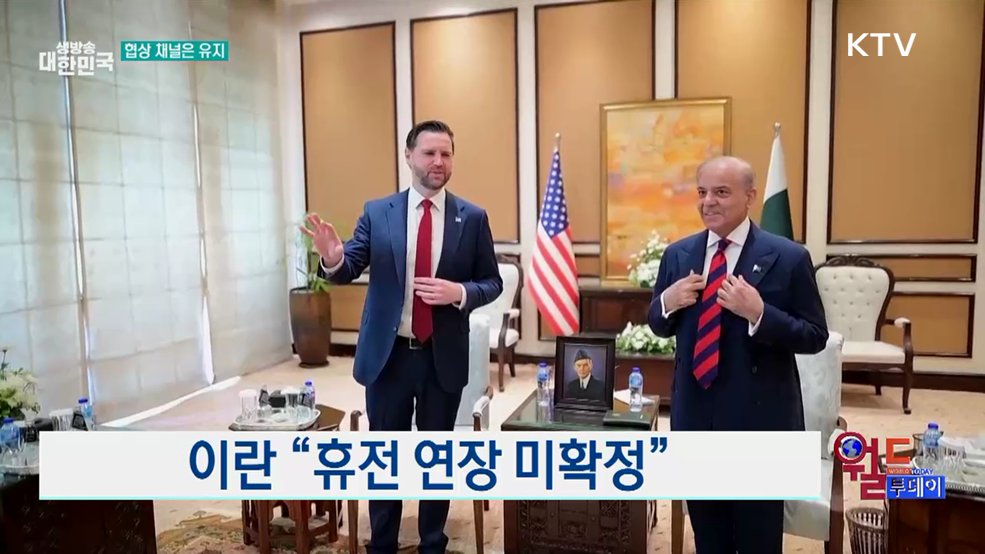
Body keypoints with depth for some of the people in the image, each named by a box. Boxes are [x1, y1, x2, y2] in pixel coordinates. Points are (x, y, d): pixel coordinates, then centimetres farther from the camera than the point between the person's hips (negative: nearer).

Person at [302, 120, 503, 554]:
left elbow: (492, 282, 1)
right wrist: (332, 258, -30)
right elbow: (348, 271, -7)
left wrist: (460, 292, -19)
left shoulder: (473, 218, -1)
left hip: (444, 357, 0)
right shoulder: (376, 212, 0)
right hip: (387, 354, 1)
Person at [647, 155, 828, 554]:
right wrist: (667, 302, -13)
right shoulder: (677, 255, 3)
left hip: (759, 418, -3)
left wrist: (759, 313, -25)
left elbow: (815, 337, -8)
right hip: (695, 415, 4)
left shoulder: (788, 257, -9)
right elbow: (659, 327, 10)